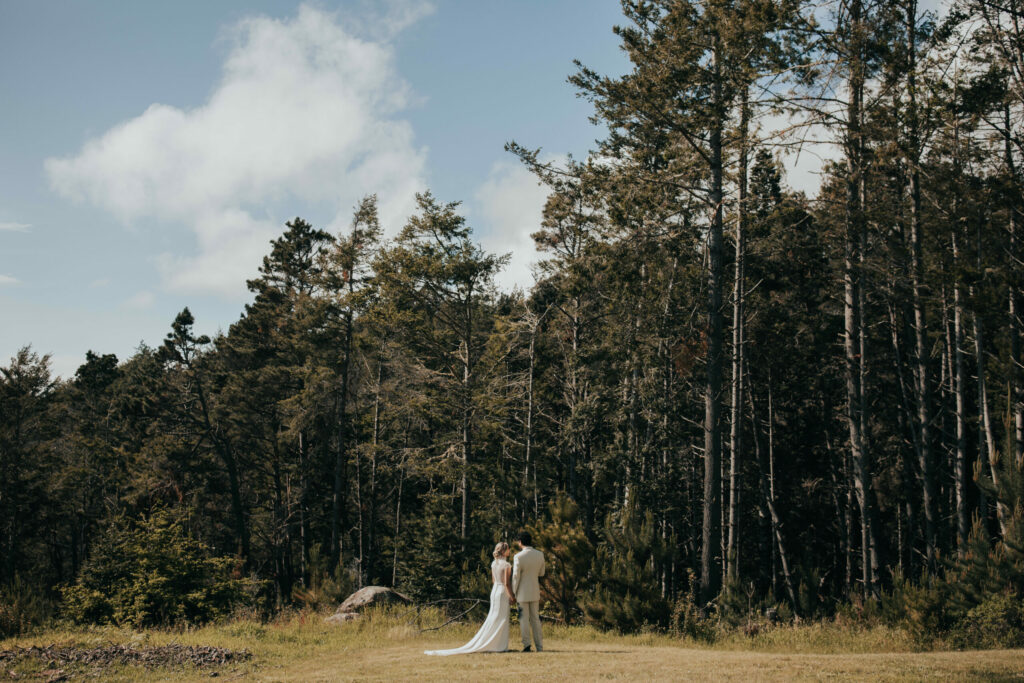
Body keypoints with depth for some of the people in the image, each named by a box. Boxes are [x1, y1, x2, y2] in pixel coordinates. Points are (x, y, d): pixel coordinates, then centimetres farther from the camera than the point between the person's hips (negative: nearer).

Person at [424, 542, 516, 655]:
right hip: (503, 592, -7)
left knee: (493, 618, 14)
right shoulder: (506, 565, -16)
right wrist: (512, 596, -11)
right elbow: (506, 583, -19)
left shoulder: (494, 563, 8)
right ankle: (499, 646, 2)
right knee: (501, 619, -1)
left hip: (494, 590, 7)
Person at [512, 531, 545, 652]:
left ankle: (526, 644, 0)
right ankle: (539, 646, 12)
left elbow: (516, 576, -13)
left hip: (522, 592, -4)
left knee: (524, 619, 3)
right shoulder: (540, 555, -2)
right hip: (535, 592, 4)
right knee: (535, 618, 12)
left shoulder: (519, 557, -16)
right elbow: (541, 573, 8)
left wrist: (513, 593, -3)